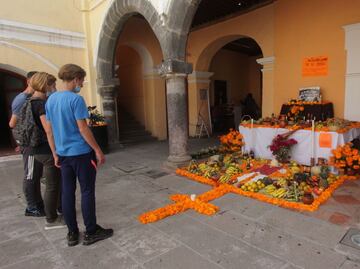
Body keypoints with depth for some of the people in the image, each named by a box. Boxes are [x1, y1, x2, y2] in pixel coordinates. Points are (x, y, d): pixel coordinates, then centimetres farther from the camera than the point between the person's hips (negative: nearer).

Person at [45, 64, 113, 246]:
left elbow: (49, 131, 11)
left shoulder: (50, 100, 9)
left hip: (63, 154, 7)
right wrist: (98, 150, -10)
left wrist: (55, 154, 17)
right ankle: (91, 232, 15)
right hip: (81, 153, -7)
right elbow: (83, 129, -18)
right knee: (87, 192, 4)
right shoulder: (76, 99, -14)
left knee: (67, 192, 11)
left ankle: (72, 233, 23)